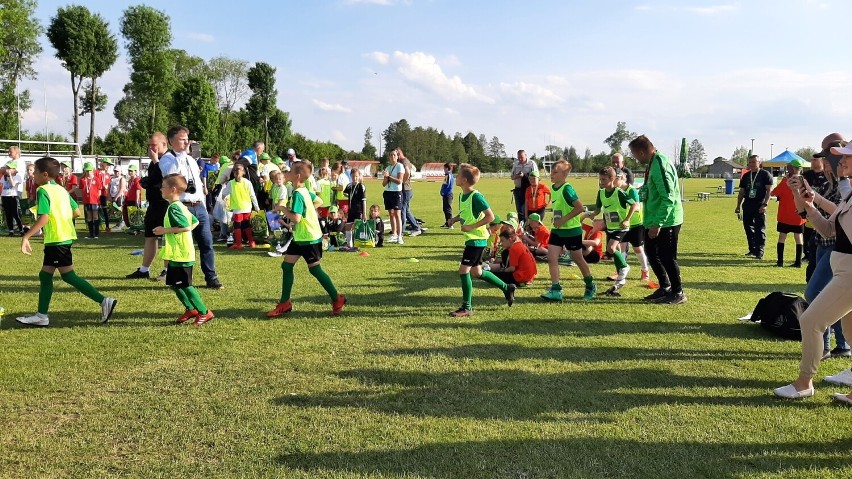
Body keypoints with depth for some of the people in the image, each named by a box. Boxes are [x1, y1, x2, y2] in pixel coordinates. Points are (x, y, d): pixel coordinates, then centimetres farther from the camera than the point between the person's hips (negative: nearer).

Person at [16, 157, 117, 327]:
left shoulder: (42, 191, -11)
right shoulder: (61, 190, 13)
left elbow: (43, 218, -22)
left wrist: (26, 237, -22)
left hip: (56, 239, -9)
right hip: (66, 237, 9)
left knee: (68, 276, -6)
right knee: (45, 275, 14)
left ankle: (104, 301, -10)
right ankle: (41, 315, 19)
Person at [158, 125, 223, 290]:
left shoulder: (190, 159, 20)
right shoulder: (167, 159, -2)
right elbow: (170, 174, -26)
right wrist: (182, 154, -21)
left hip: (199, 207, 7)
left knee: (207, 243, 5)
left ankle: (211, 278, 11)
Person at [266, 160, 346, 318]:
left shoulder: (297, 194, -22)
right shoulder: (304, 191, 6)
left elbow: (296, 218, -31)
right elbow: (318, 201, 22)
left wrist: (283, 209, -16)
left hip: (310, 238, -10)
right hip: (300, 237, 10)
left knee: (314, 269, -1)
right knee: (287, 265, 8)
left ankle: (337, 300, 12)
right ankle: (284, 304, 14)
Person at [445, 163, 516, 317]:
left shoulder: (476, 197, -18)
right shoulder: (462, 196, 8)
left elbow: (490, 216, -20)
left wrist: (471, 227, -22)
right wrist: (455, 219, 5)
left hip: (476, 239, -10)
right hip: (470, 239, 10)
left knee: (463, 270, -9)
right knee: (476, 272, 17)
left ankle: (466, 307, 1)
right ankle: (507, 288, 32)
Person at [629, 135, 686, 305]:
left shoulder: (660, 164, -23)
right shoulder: (652, 163, 8)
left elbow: (668, 198, -26)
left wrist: (657, 224, -26)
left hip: (666, 221, -10)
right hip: (654, 220, 10)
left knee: (667, 257, 0)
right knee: (651, 252, 18)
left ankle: (678, 293, 15)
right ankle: (665, 287, 31)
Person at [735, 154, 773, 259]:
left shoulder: (765, 175, 0)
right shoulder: (745, 176, 15)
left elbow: (768, 191, -6)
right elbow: (741, 192, 18)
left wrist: (765, 204, -15)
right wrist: (738, 206, 12)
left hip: (759, 206, -6)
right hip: (747, 206, 6)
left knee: (760, 229, -6)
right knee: (748, 228, 9)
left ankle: (759, 252, -4)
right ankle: (752, 250, 19)